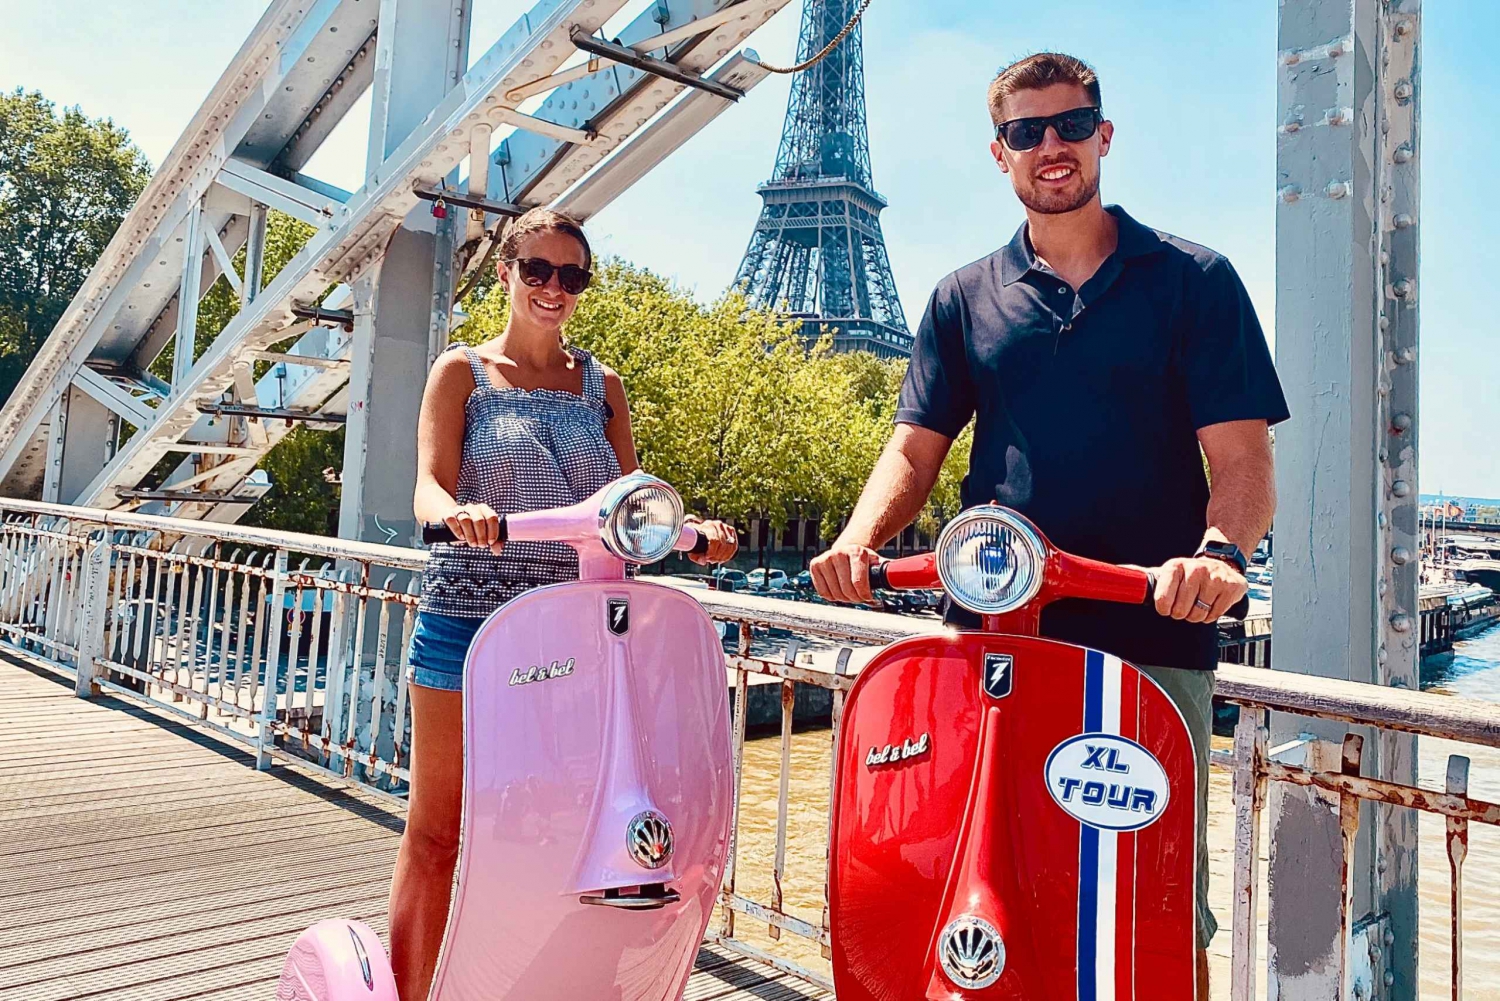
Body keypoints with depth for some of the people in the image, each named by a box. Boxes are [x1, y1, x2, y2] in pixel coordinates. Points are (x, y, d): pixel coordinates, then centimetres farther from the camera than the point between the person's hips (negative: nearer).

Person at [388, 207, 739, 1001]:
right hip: (468, 613, -2)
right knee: (436, 828, 4)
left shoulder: (601, 385, 14)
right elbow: (428, 487, -8)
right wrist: (459, 510, -30)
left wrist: (691, 530, -11)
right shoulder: (463, 371, 6)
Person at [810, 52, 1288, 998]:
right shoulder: (965, 298, 15)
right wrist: (860, 537, -12)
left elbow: (1242, 453, -1)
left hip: (1153, 636, -1)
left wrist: (1220, 550, -23)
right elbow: (917, 447, 8)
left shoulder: (1193, 279, 7)